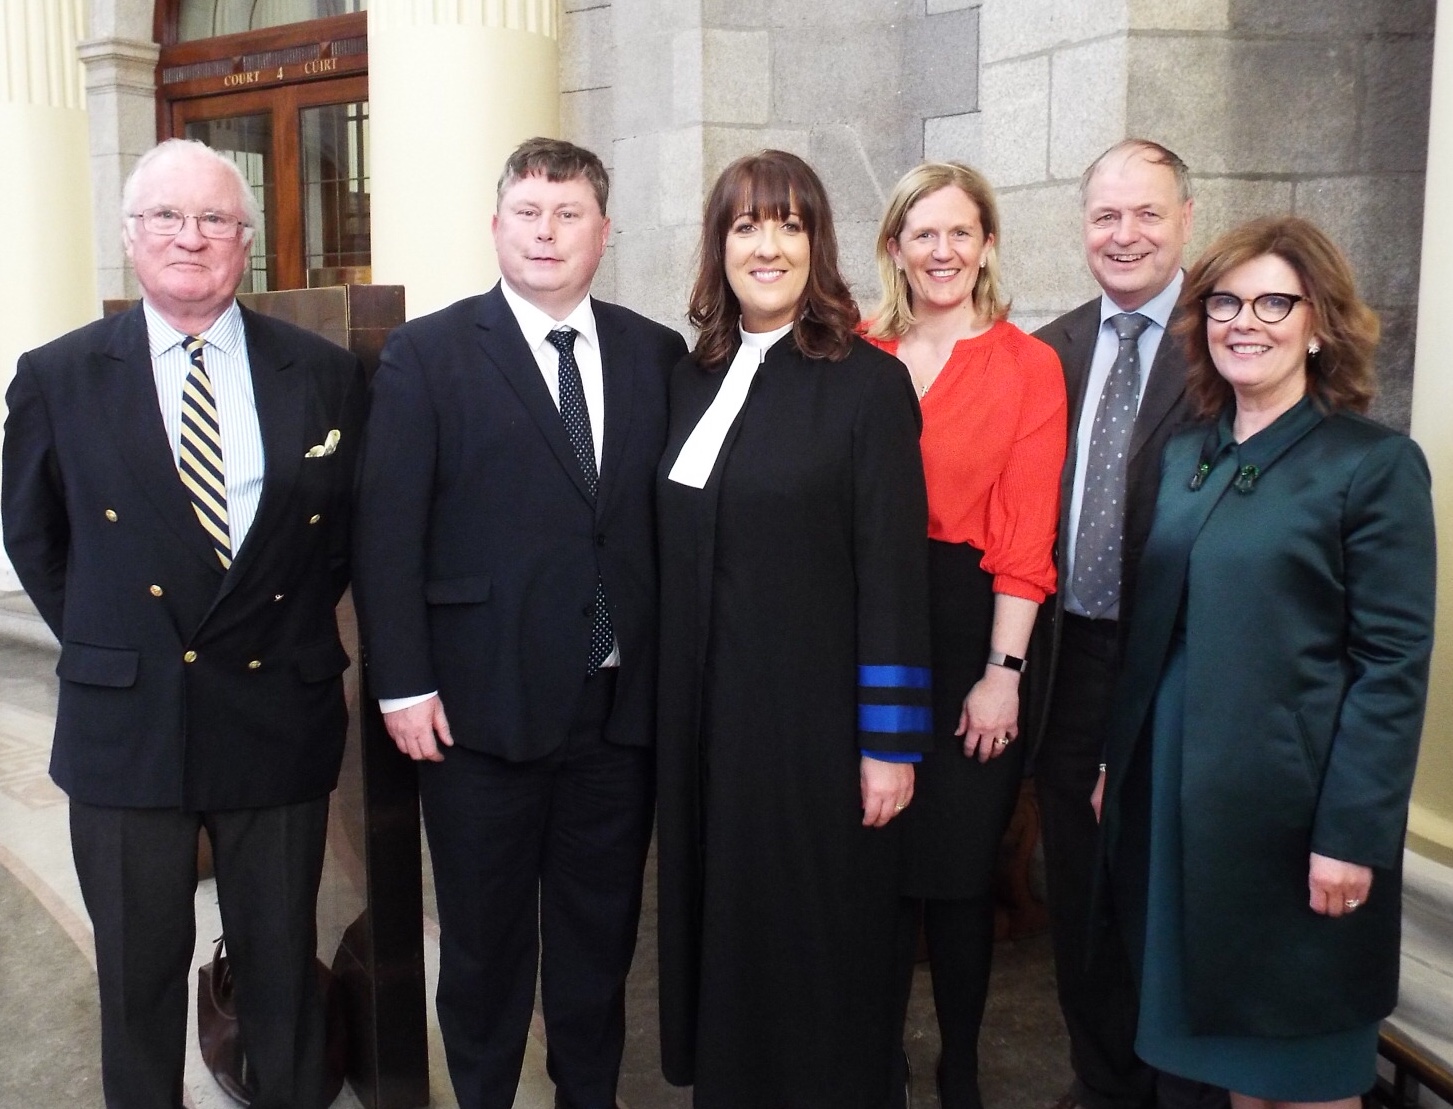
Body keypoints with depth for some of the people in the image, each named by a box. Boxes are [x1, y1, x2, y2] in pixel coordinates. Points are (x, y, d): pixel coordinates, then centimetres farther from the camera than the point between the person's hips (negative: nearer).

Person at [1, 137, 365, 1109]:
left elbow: (350, 528, 10)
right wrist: (107, 647, 6)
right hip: (125, 729, 0)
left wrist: (293, 631, 5)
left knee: (284, 964, 15)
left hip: (280, 715, 0)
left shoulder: (325, 375, -2)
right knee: (138, 975, 14)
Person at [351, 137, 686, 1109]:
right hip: (482, 703, -2)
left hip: (623, 703, 3)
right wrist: (405, 685, -10)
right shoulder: (427, 354, -3)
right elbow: (388, 533, -6)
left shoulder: (657, 354, 6)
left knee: (600, 938, 16)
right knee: (484, 941, 13)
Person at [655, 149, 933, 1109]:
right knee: (719, 922, 15)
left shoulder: (868, 383, -8)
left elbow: (893, 572, -11)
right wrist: (671, 703, 9)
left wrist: (891, 741, -12)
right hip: (705, 711, 5)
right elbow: (680, 558, 11)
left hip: (816, 716, -5)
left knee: (814, 945, 7)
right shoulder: (693, 381, 8)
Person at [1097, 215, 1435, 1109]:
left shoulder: (1377, 464, -9)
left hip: (1293, 805, -5)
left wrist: (1352, 834, -17)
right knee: (1223, 1032, 17)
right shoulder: (1186, 456, 9)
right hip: (1177, 791, 5)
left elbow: (1394, 666, -13)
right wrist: (1114, 760, 7)